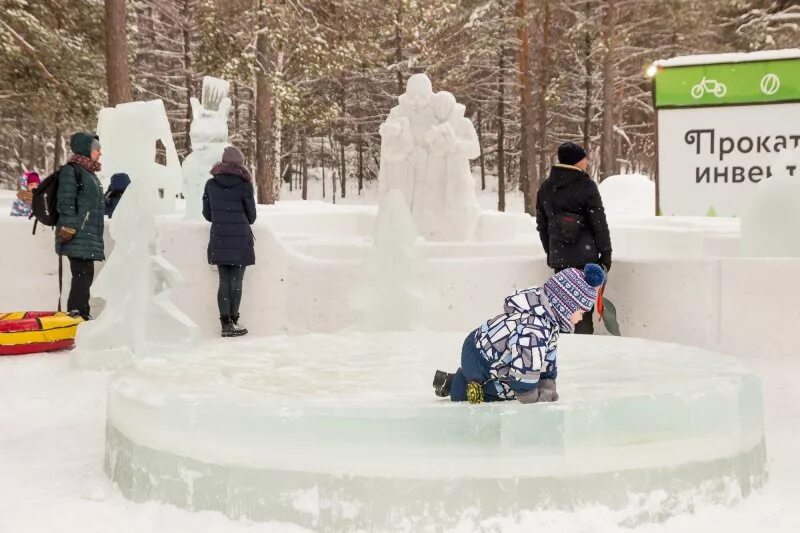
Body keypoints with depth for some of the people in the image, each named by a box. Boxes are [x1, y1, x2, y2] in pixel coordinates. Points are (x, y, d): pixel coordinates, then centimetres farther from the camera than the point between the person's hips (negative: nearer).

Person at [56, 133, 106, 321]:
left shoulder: (89, 172, 22)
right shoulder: (71, 170, -7)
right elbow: (66, 202, -15)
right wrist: (68, 229, -20)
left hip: (89, 236, 9)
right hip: (78, 236, -9)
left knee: (85, 274, 10)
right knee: (83, 273, -13)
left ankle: (78, 314, 16)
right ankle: (78, 314, -13)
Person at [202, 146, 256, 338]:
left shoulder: (211, 184, 3)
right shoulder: (244, 185, -8)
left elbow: (207, 214, 9)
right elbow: (251, 216, -1)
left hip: (219, 241, 3)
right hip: (240, 241, -3)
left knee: (224, 282, 7)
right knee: (236, 282, 2)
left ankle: (225, 323, 3)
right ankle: (233, 322, 3)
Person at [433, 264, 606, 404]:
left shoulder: (548, 319, -3)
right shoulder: (534, 329, -35)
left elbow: (549, 353, 7)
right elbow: (526, 368, -35)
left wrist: (548, 385, 1)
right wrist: (534, 398, -21)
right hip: (478, 362, -9)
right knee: (513, 389, -9)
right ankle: (457, 385, -1)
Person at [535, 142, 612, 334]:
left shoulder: (545, 188, 8)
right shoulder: (586, 186, -10)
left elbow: (542, 225, 14)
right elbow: (599, 223, -10)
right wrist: (606, 252, -2)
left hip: (559, 257, 5)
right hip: (585, 257, -5)